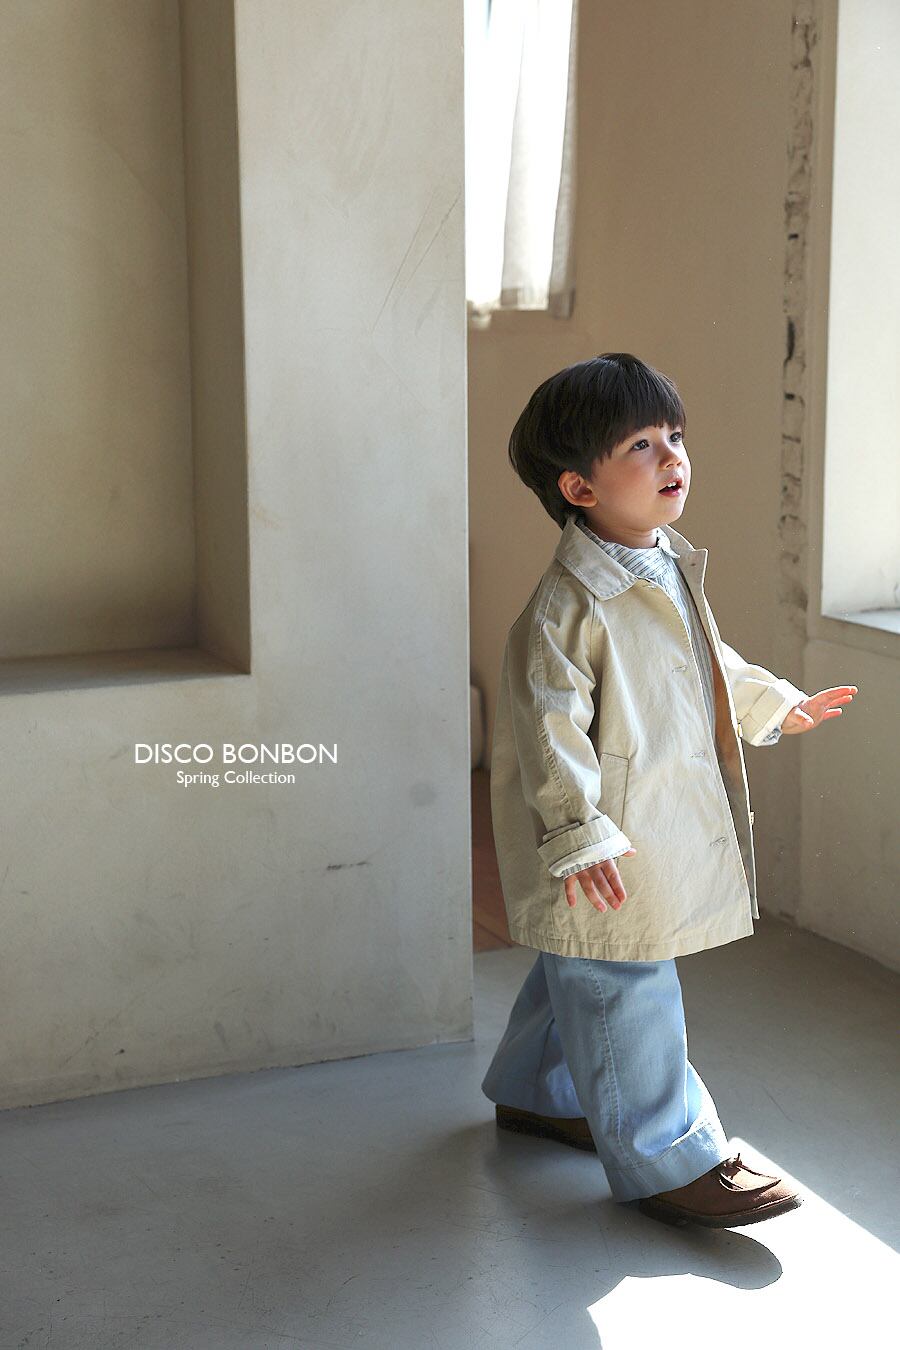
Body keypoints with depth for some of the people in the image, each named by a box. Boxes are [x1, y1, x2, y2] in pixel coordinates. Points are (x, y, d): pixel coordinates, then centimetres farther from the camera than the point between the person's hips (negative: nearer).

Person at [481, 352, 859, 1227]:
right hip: (607, 856, -10)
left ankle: (532, 1091, 45)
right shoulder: (568, 604, -23)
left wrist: (777, 704, 32)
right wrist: (577, 834, -29)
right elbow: (550, 726, -25)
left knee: (581, 977, 25)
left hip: (669, 822, 10)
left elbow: (709, 663, 24)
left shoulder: (670, 571, 7)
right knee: (624, 996, 2)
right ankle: (666, 1161, 14)